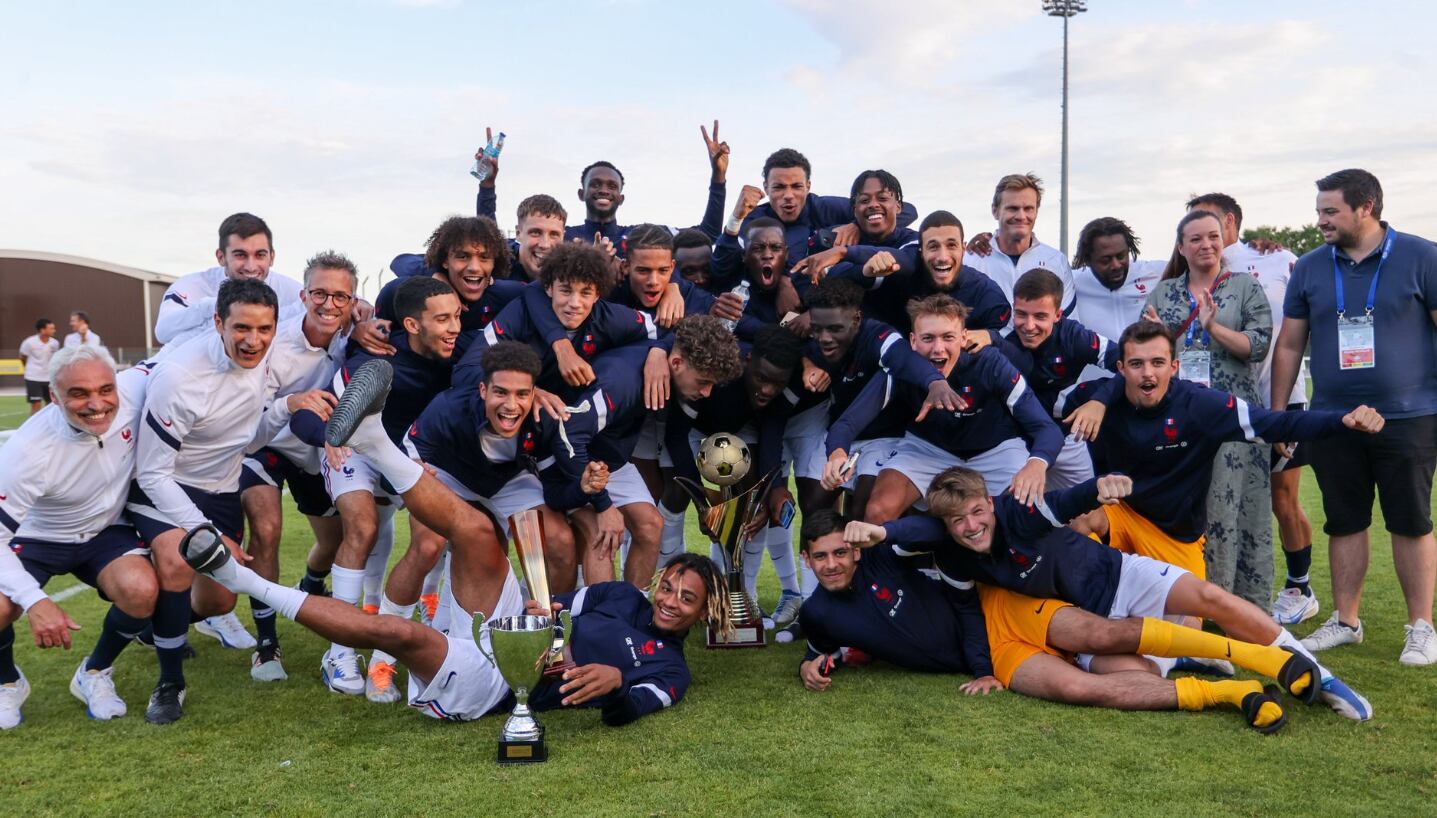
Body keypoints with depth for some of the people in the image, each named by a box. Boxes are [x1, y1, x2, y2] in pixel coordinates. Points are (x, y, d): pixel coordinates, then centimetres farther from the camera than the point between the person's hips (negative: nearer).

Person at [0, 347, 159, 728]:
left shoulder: (133, 390, -26)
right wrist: (35, 601, -38)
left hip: (106, 532, 2)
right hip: (36, 537, -2)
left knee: (142, 591, -28)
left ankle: (95, 675, 4)